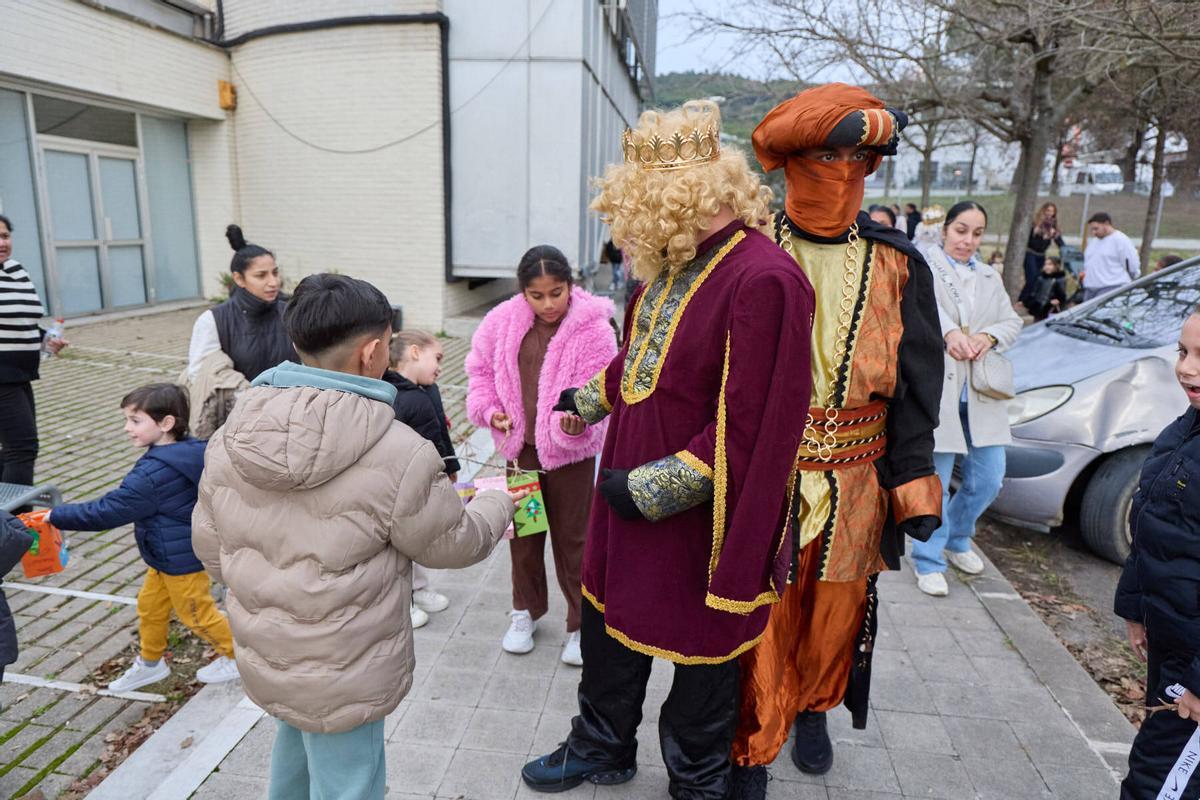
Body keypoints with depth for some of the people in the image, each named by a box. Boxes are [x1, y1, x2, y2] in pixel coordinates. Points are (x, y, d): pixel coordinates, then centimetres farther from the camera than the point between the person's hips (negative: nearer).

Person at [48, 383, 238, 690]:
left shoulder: (153, 474, -30)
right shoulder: (190, 453, -3)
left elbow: (109, 511, -26)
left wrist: (56, 516, -16)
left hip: (180, 559, -9)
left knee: (196, 612, 8)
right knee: (150, 606, 21)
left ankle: (237, 656, 24)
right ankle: (150, 663, 38)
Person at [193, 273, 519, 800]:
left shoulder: (232, 436, -8)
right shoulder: (397, 454, -27)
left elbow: (210, 544, 4)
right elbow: (452, 542, -12)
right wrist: (496, 506, 9)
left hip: (262, 653, 6)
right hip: (341, 677, -6)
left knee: (296, 752, 32)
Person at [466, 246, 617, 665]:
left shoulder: (593, 329, -18)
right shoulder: (503, 321, -5)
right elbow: (481, 367, 8)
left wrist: (576, 423, -39)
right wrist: (489, 409, -6)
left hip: (571, 449, -4)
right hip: (520, 444, 4)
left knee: (572, 536, 7)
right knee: (522, 528, 18)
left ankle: (581, 622, 25)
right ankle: (526, 609, 38)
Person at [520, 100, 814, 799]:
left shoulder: (764, 279, -24)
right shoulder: (678, 265, 5)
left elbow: (749, 428, -26)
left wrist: (653, 488, -21)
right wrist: (591, 399, 33)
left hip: (700, 520, -8)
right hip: (631, 494, 9)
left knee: (701, 654, 14)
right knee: (610, 623, 23)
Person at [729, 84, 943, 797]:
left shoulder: (897, 264, 3)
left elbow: (917, 382, 5)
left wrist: (915, 486, 0)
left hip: (854, 481, 3)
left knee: (836, 611, 18)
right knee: (759, 617, 4)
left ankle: (813, 706, 48)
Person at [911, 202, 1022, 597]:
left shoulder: (991, 277, 21)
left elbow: (1012, 321, 14)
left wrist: (989, 336, -9)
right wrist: (949, 331, -37)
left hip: (982, 391, 6)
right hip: (937, 388, -6)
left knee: (988, 479, 8)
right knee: (935, 482, -1)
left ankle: (957, 538, 33)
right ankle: (928, 561, 14)